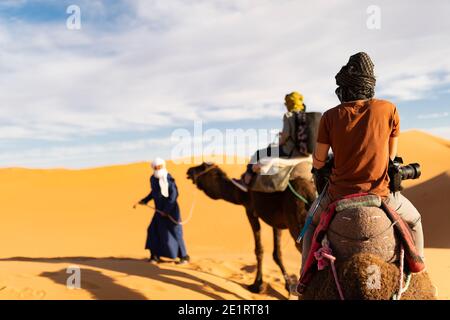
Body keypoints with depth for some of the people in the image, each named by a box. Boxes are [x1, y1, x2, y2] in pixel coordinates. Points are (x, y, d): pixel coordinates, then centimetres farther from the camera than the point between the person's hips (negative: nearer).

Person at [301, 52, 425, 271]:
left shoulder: (330, 117, -9)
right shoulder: (388, 109, -7)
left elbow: (317, 163, -4)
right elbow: (391, 155, 2)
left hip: (339, 194, 0)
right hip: (380, 193, 0)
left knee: (312, 220, 31)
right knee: (413, 220, 31)